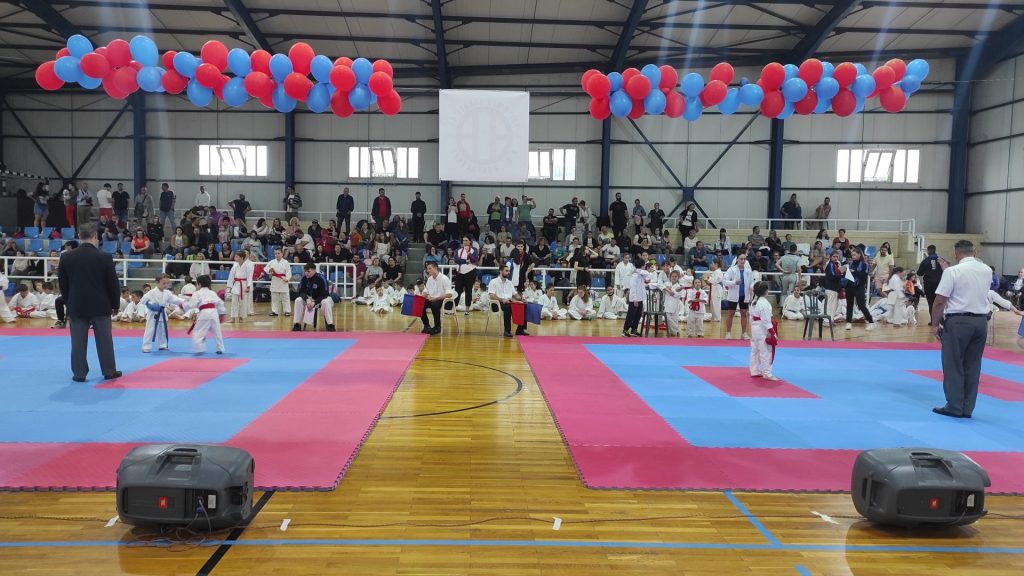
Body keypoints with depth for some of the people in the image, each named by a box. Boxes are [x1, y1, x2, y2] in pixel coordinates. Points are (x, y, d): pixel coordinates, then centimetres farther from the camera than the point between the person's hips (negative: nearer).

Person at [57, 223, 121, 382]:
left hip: (76, 305, 1)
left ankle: (79, 373, 10)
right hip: (100, 305, -1)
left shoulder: (66, 257, -3)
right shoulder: (105, 257, -9)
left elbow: (62, 284, 5)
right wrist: (115, 305, 8)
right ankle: (109, 371, 14)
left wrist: (70, 302, 17)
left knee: (78, 341, 7)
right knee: (104, 340, 7)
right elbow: (113, 284, -4)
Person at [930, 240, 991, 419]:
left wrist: (935, 324, -2)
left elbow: (939, 302, -13)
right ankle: (967, 409, 16)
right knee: (972, 367, 11)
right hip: (981, 322, 6)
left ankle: (955, 407, 7)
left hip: (958, 322, -5)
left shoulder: (952, 271, -11)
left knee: (953, 366, 4)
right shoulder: (987, 271, 6)